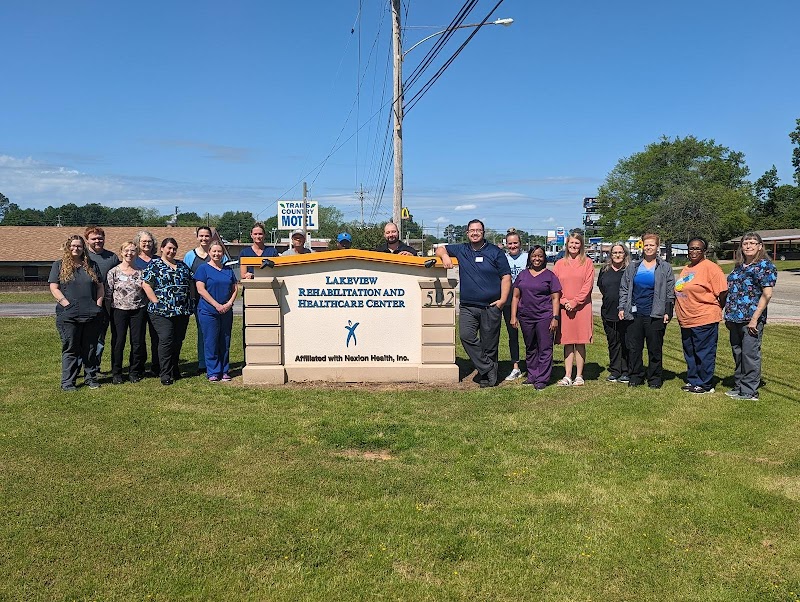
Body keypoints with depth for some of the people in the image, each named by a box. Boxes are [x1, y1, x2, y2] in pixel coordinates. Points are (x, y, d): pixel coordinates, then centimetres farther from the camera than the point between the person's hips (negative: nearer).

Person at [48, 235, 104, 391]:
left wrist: (98, 304, 1)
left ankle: (91, 378, 19)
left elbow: (100, 287, 15)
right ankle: (67, 382, 7)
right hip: (69, 316, -3)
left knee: (90, 348, 9)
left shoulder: (92, 266, 13)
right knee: (70, 349, 1)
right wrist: (68, 305, -12)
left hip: (92, 315, 3)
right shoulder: (59, 265, 5)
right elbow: (54, 288, -2)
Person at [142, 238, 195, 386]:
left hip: (182, 311, 5)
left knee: (178, 341, 9)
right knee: (166, 340, -11)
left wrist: (191, 301, 10)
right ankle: (165, 374, -6)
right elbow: (146, 284, -6)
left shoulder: (182, 265, 17)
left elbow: (191, 284, 20)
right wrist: (156, 302, -12)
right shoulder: (154, 265, 1)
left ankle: (174, 370, 22)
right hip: (162, 311, -5)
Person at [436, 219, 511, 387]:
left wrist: (502, 300, -7)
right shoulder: (461, 250, 13)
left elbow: (506, 277, 3)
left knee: (489, 344, 2)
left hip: (491, 306, -2)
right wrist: (444, 255, -3)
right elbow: (440, 248, 21)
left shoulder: (495, 252, 5)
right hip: (468, 306, 2)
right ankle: (488, 369, -7)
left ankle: (486, 376, 15)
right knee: (466, 336, -17)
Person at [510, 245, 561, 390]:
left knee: (544, 349, -3)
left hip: (544, 316, -4)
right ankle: (532, 376, 23)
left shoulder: (550, 275, 3)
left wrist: (555, 317, -8)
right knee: (530, 349, 13)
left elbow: (555, 298, 0)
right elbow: (515, 296, 12)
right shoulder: (522, 275, 12)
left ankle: (542, 379, 2)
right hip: (526, 317, 4)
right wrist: (513, 316, 4)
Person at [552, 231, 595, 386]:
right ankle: (567, 376, 9)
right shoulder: (559, 264, 10)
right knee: (567, 344, 5)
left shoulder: (587, 263, 3)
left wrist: (575, 301, -12)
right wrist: (564, 302, -8)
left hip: (582, 308, -2)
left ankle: (579, 376, 10)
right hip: (564, 308, 2)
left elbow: (588, 285, -5)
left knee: (580, 343, 2)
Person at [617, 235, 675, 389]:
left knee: (655, 348, 3)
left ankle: (655, 378, 13)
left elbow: (670, 292, 5)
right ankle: (635, 376, 16)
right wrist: (622, 307, 5)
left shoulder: (665, 268, 6)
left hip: (655, 315, -2)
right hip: (635, 314, 3)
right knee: (634, 347, 5)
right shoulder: (633, 266, 12)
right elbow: (624, 288, 13)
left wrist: (667, 312, -3)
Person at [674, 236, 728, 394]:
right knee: (690, 353, 15)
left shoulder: (710, 267, -10)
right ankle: (693, 381, 26)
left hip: (704, 320, -8)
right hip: (686, 320, 8)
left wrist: (715, 310, -3)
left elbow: (722, 292, -13)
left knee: (704, 353, 0)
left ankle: (705, 385, 9)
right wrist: (682, 314, 16)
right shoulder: (687, 269, 16)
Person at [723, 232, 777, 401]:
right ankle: (738, 386, 25)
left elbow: (767, 294, -13)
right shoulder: (739, 266, 16)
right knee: (738, 354, 14)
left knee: (750, 354, -3)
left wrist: (755, 319, -18)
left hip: (750, 319, -8)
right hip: (735, 318, 8)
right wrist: (729, 316, 15)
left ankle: (749, 391, 5)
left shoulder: (765, 265, -7)